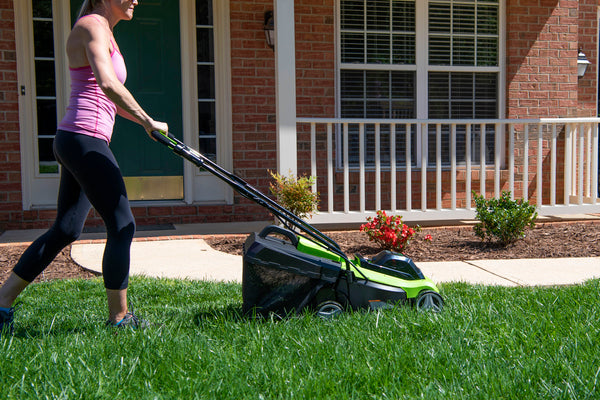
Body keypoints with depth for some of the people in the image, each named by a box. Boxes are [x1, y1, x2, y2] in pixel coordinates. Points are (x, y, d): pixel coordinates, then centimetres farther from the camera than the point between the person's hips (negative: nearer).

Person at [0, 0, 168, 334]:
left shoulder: (104, 32, 22)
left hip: (74, 142, 10)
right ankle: (119, 318, 6)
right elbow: (108, 85, -26)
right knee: (122, 226, -4)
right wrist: (147, 121, -20)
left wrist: (145, 122, 20)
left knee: (66, 230, 13)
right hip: (86, 140, -10)